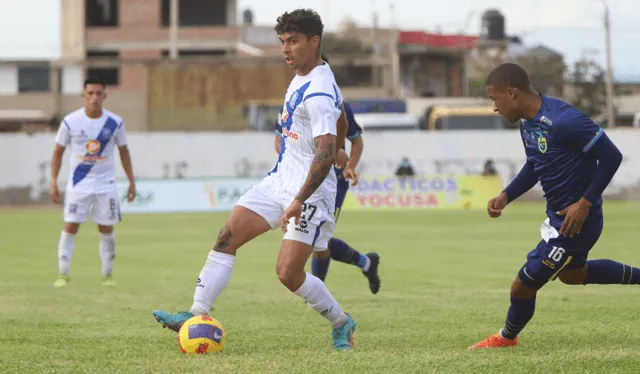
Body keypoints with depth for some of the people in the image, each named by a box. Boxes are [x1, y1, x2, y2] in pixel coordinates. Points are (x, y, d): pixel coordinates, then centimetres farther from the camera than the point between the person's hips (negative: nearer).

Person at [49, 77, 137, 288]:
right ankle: (63, 275, 0)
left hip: (106, 184, 1)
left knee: (107, 229, 3)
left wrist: (131, 182, 6)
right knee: (70, 227, -6)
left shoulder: (115, 122, -4)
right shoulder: (70, 122, -7)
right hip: (78, 183, -1)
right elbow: (58, 151, 2)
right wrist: (53, 181, -4)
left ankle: (107, 275, 14)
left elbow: (123, 151, 8)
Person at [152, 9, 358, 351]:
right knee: (227, 238, -3)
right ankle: (197, 316, -7)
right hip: (280, 180, 10)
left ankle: (341, 324, 10)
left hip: (310, 191, -10)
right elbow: (341, 118, 27)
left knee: (288, 273, -13)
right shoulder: (302, 77, 10)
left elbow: (327, 153, -30)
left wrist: (299, 201, -32)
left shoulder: (318, 93, -22)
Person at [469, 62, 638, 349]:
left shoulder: (563, 121, -29)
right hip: (558, 215, 10)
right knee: (571, 274, 33)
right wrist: (506, 196, 3)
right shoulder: (528, 123, 1)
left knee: (523, 287, 1)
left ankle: (507, 338, 28)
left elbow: (611, 157, -25)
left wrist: (585, 204, -25)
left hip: (576, 219, -10)